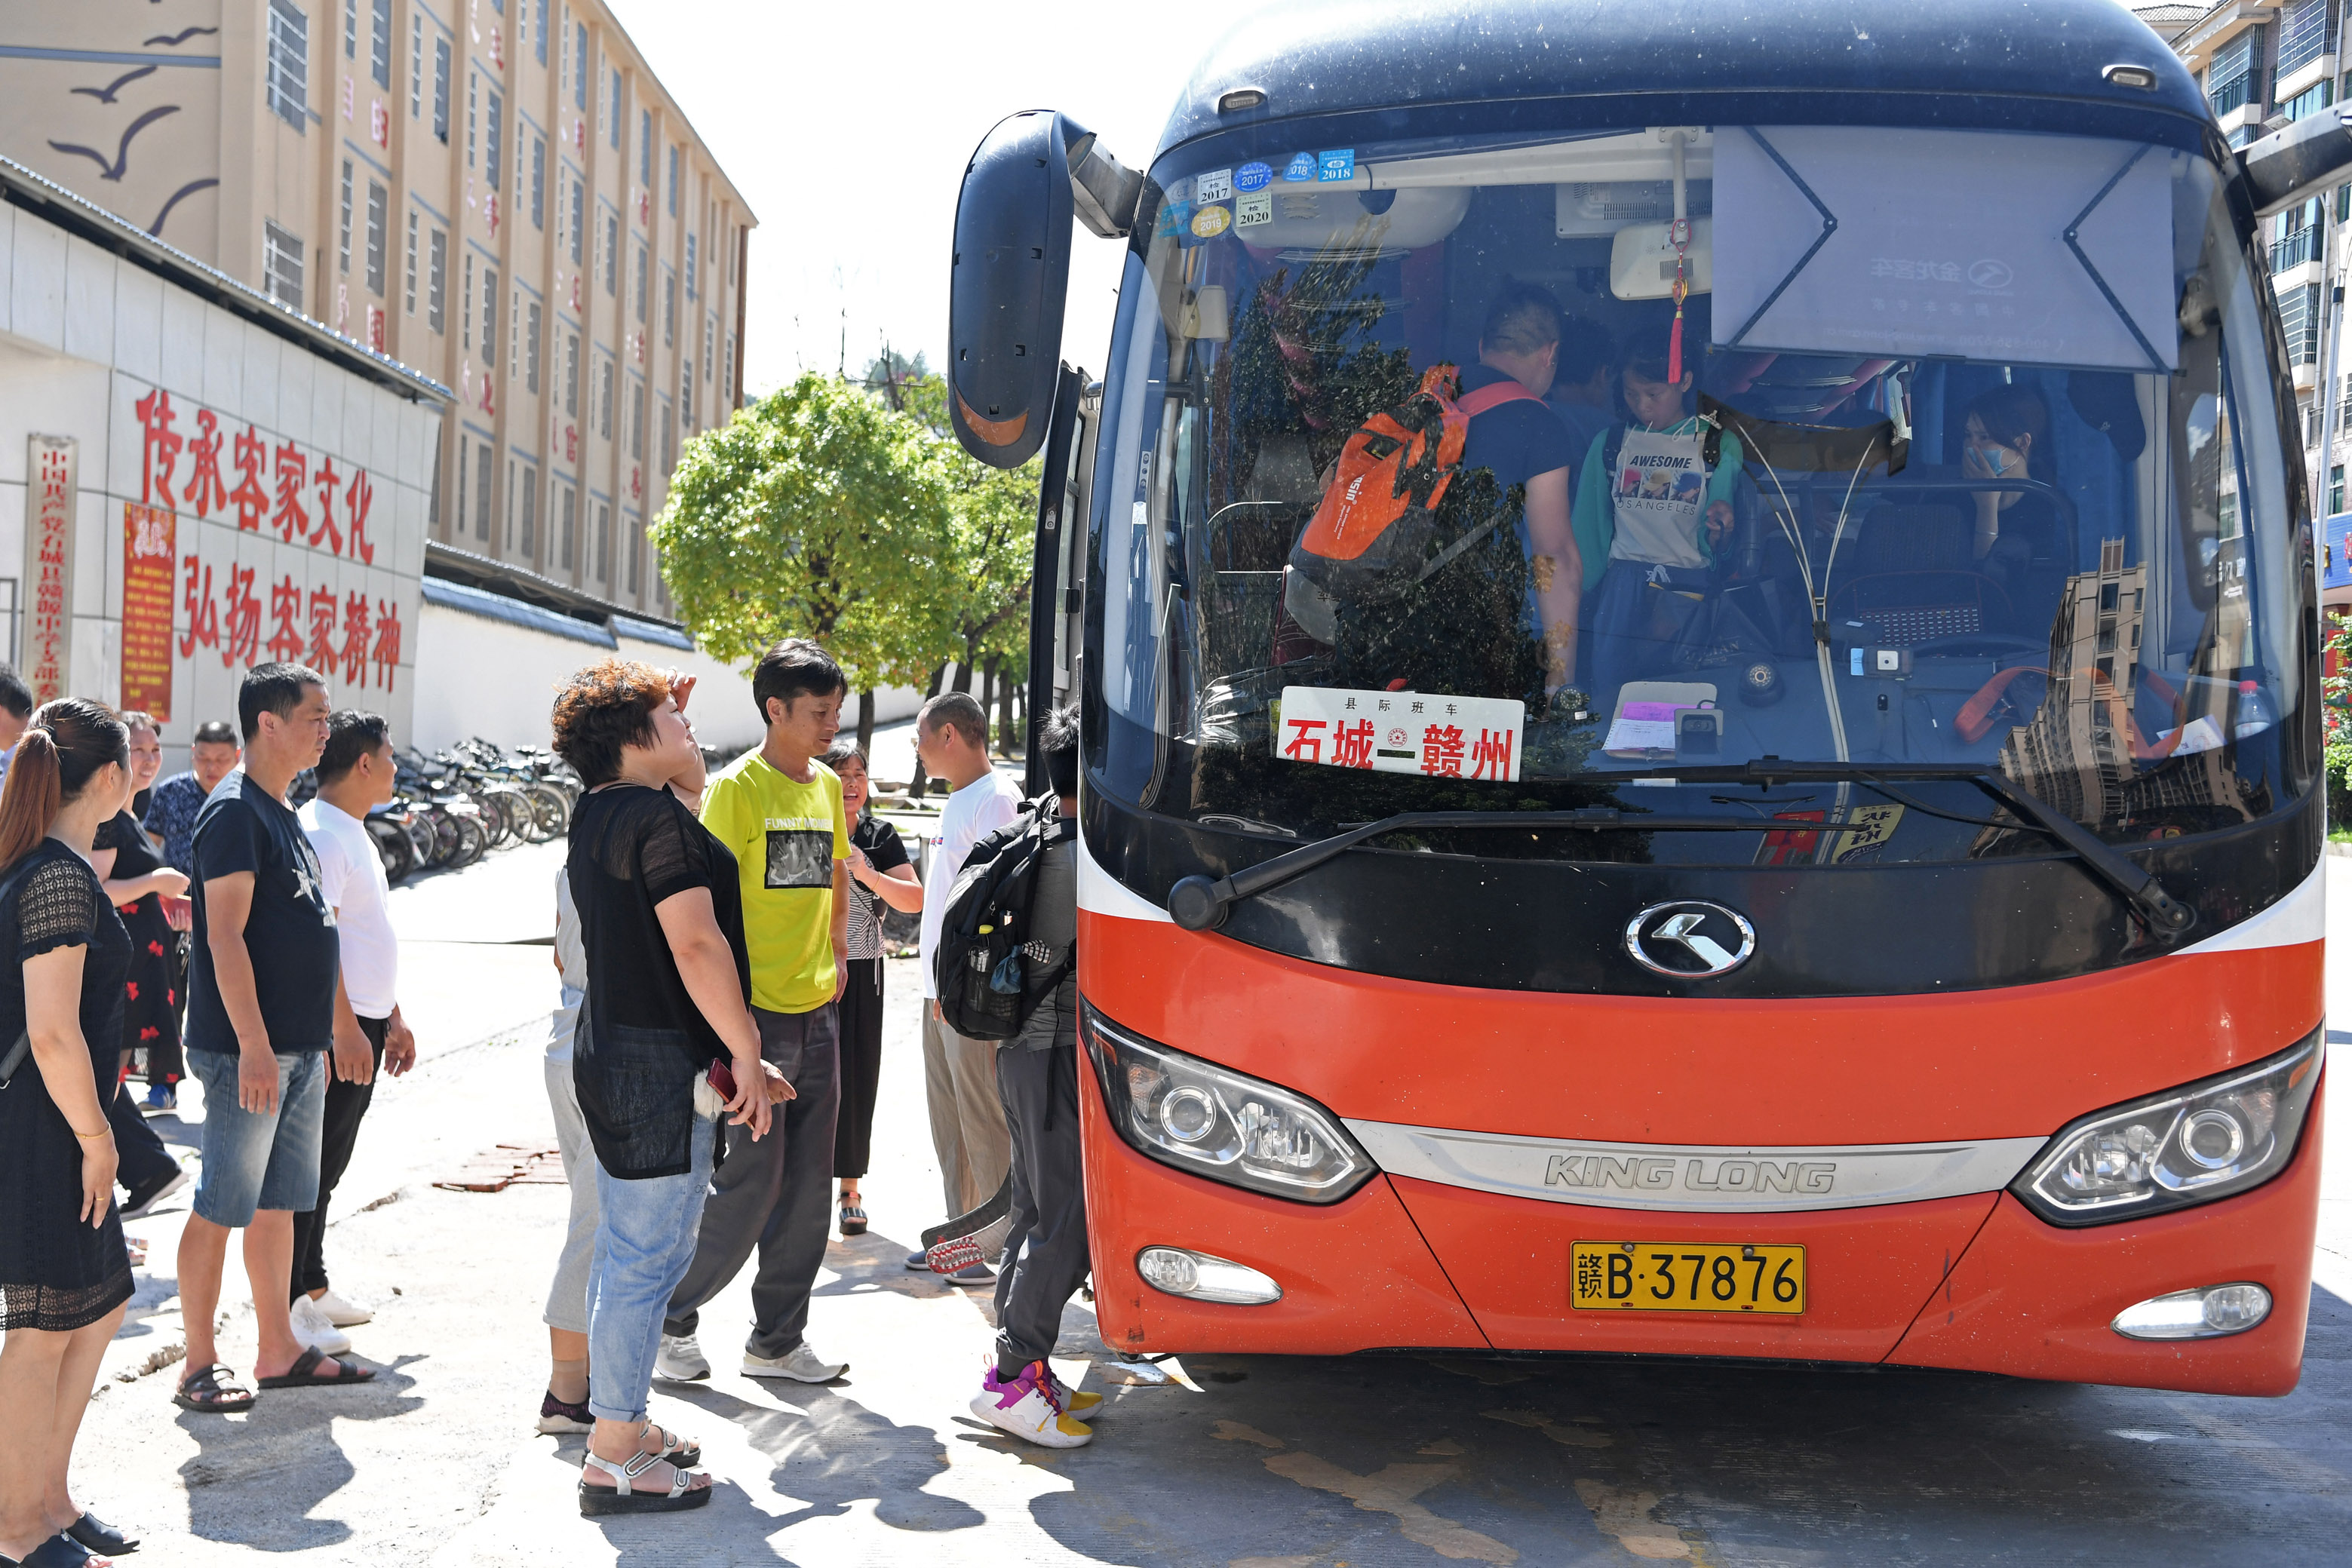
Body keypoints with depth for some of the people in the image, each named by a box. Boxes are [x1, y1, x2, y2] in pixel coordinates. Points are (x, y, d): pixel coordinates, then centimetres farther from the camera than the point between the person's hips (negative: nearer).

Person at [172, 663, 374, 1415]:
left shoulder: (283, 815, 16)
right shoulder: (234, 812, -13)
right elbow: (225, 937, -19)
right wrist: (254, 1045, -23)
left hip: (298, 1049, 9)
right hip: (249, 1049, -9)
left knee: (278, 1204, 14)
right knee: (222, 1207, -2)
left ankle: (279, 1351, 21)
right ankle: (200, 1365, 5)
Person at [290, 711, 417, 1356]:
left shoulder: (354, 835, 17)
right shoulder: (318, 835, -16)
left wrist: (392, 1017, 24)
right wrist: (345, 1028, -25)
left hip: (362, 1022, 10)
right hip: (335, 1027, -10)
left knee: (326, 1166, 16)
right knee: (310, 1167, -6)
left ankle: (312, 1286, 24)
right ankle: (288, 1304, -1)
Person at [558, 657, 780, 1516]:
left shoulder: (595, 818, 16)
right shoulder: (659, 818, -16)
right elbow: (696, 943, -22)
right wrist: (745, 1053, -14)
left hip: (610, 1051, 11)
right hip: (662, 1064, -11)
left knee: (624, 1247, 18)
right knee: (649, 1255, -5)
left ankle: (618, 1422, 28)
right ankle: (615, 1459, 0)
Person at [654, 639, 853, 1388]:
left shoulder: (827, 786, 12)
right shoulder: (737, 787, -9)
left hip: (817, 1012, 7)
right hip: (755, 1014, -7)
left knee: (807, 1184, 8)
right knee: (750, 1183, -6)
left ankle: (778, 1339, 18)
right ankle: (673, 1315, 13)